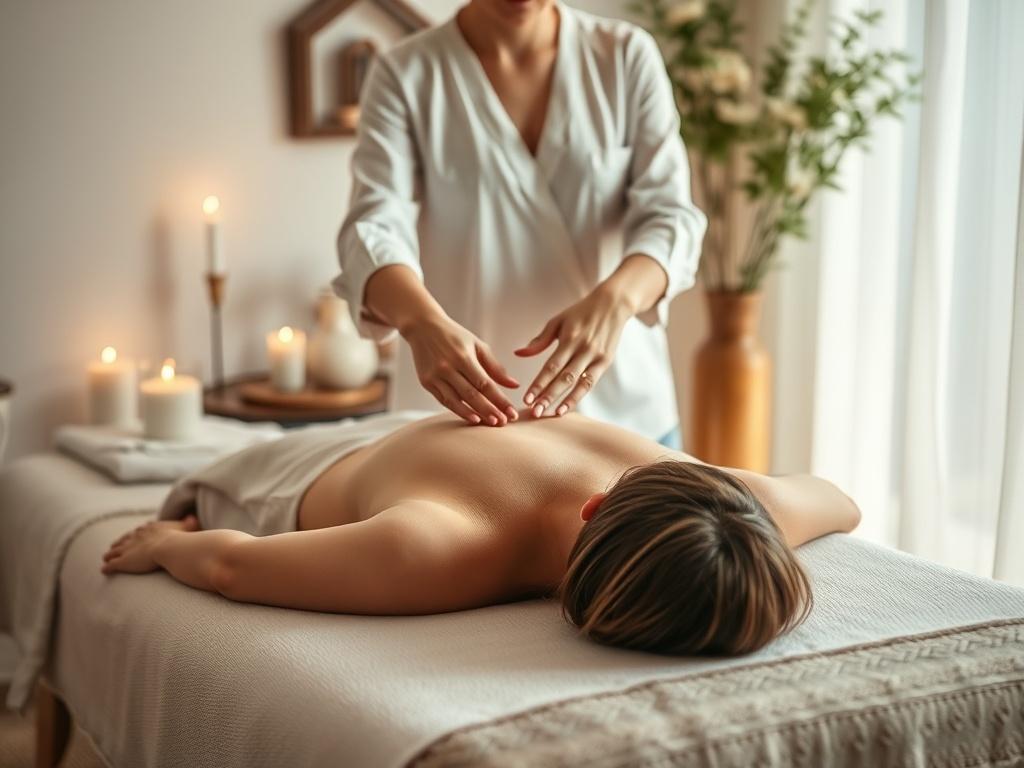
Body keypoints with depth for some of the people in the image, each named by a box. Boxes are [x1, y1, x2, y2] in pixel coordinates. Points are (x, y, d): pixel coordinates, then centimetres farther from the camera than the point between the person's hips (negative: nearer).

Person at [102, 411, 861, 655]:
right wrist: (163, 544, -17)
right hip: (299, 489, -4)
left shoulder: (702, 494, -39)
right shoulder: (439, 553, -54)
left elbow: (839, 501, -16)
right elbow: (228, 562, -36)